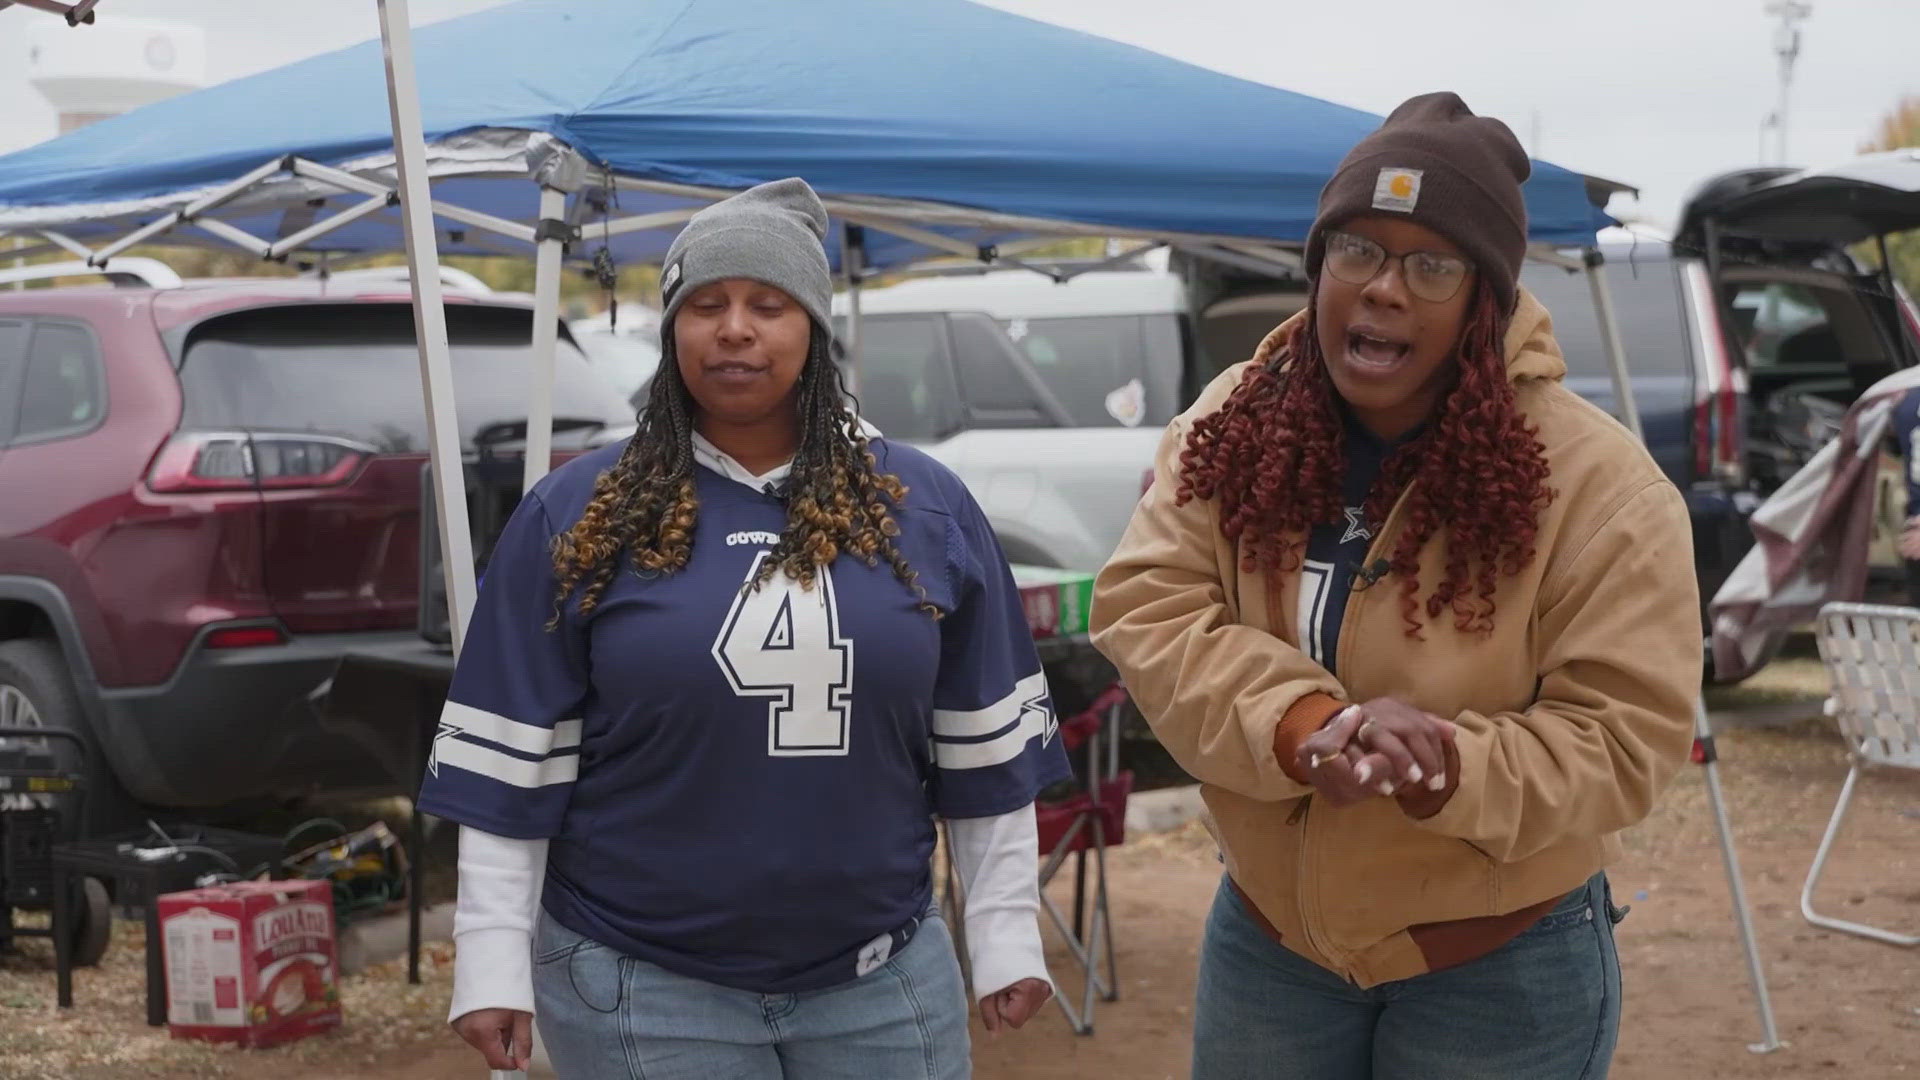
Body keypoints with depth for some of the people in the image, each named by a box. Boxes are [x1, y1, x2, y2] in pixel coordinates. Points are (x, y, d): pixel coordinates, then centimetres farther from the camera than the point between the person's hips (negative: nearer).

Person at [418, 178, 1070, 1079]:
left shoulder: (924, 506, 3)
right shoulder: (575, 515, -3)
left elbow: (985, 753, 7)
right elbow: (512, 765, -2)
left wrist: (1005, 937, 6)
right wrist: (495, 967, -5)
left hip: (885, 978, 2)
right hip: (640, 984, -2)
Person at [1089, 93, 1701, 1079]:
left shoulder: (1595, 484, -16)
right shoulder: (1231, 427, -5)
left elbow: (1623, 739, -16)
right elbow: (1145, 609, -13)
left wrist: (1443, 771, -33)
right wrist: (1308, 726, -29)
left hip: (1502, 965, -3)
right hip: (1265, 936, 3)